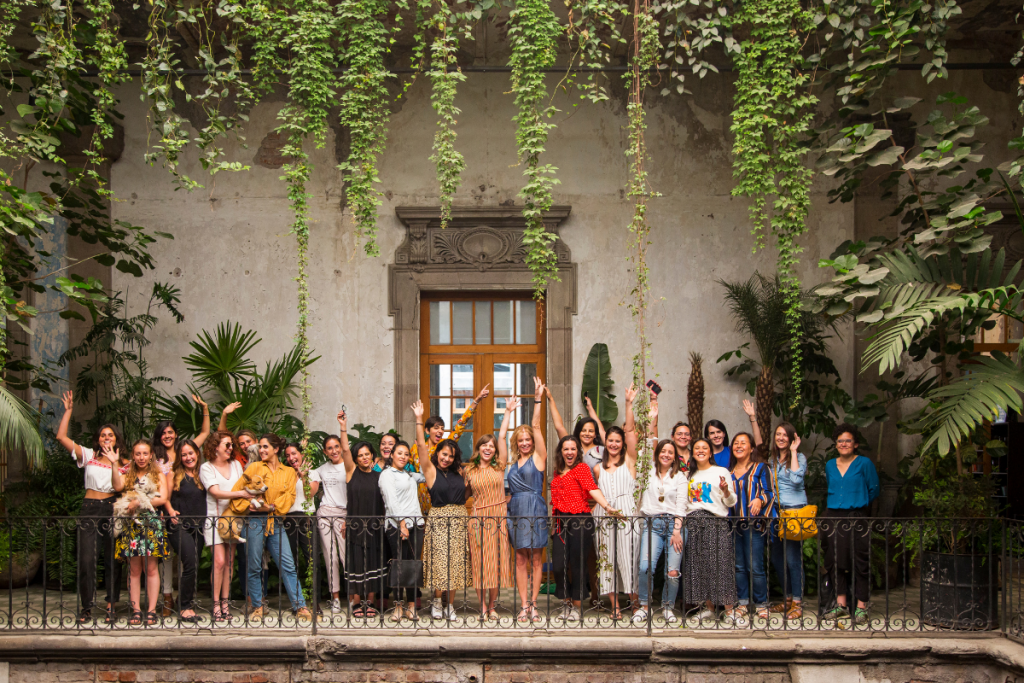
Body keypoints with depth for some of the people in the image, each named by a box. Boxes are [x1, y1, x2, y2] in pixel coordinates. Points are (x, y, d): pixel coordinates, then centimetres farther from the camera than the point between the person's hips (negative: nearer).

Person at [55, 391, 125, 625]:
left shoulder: (123, 463, 9)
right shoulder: (89, 456, 7)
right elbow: (61, 437, -1)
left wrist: (115, 463, -10)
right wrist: (68, 411, -4)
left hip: (112, 509, 1)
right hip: (90, 509, 0)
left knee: (112, 559, 2)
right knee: (86, 559, -8)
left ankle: (111, 607, 10)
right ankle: (86, 607, 1)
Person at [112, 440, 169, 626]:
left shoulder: (158, 476, 10)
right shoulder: (127, 475, 13)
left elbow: (163, 499, -4)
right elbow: (118, 486, -9)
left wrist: (139, 503, -11)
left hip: (151, 524, -1)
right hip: (131, 525, 1)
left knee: (151, 568, -4)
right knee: (134, 569, 0)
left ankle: (151, 611, -2)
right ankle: (136, 610, 2)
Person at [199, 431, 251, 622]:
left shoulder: (236, 464, 15)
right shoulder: (207, 468, -1)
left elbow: (243, 488, 13)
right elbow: (215, 492, -12)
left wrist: (249, 498, -8)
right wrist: (240, 493, -20)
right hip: (215, 518, -4)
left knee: (229, 562, 2)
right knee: (220, 561, -12)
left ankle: (225, 602, 6)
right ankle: (216, 604, -5)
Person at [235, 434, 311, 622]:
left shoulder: (289, 472, 13)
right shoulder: (255, 467, 8)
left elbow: (289, 496, 4)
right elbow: (237, 490, 5)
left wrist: (274, 506, -10)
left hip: (275, 522, 1)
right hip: (255, 520, -1)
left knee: (288, 566, -5)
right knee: (254, 567, 2)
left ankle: (300, 606, -3)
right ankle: (258, 606, 15)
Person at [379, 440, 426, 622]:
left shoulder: (409, 475, 21)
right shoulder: (387, 474, 0)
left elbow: (426, 476, 33)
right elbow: (391, 501, -8)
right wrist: (402, 523, -16)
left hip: (416, 523, 6)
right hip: (396, 525, -6)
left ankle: (411, 604, 5)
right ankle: (398, 605, 2)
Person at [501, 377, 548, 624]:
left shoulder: (538, 457, 3)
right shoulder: (511, 461, 12)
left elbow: (536, 427, -3)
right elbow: (501, 435, 13)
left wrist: (538, 400, -7)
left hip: (536, 510, -3)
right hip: (516, 511, 3)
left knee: (536, 559, 1)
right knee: (521, 559, 4)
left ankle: (533, 604, 7)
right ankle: (524, 606, 7)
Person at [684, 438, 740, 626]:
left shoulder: (722, 472, 6)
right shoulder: (689, 475, 18)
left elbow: (731, 502, 2)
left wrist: (726, 490, -16)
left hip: (717, 522, -4)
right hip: (694, 523, 4)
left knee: (720, 564, -10)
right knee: (699, 567, 2)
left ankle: (729, 610, -7)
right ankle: (709, 608, 10)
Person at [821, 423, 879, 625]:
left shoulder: (864, 463, -1)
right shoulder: (830, 465, 13)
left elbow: (873, 490, 4)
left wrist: (857, 503, 9)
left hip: (857, 517, -5)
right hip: (833, 516, 5)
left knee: (859, 561, -5)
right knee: (836, 561, 6)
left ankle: (861, 607, 0)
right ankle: (841, 605, 14)